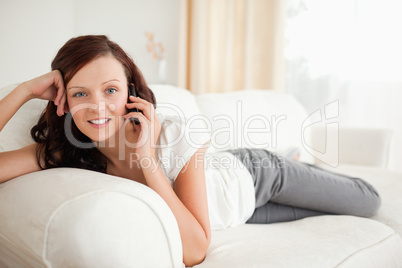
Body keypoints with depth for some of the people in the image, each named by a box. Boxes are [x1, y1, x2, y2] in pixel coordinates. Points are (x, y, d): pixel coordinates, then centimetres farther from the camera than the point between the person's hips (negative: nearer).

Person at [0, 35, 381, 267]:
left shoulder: (174, 136, -39)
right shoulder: (64, 152, -25)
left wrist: (148, 160, -45)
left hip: (255, 175, -3)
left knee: (369, 202, 21)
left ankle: (300, 162, 42)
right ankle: (300, 164, 50)